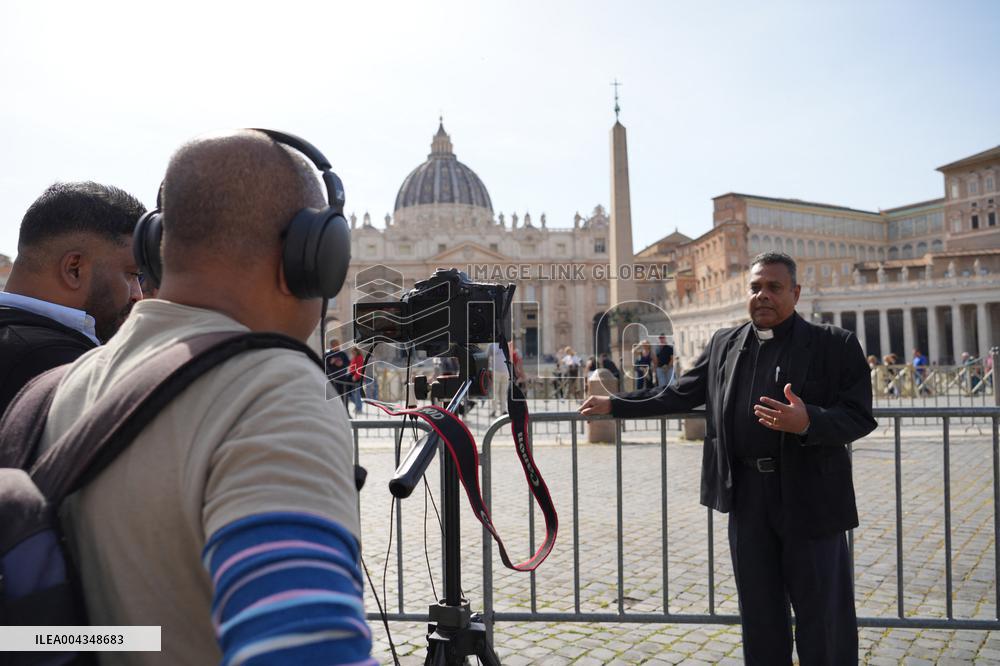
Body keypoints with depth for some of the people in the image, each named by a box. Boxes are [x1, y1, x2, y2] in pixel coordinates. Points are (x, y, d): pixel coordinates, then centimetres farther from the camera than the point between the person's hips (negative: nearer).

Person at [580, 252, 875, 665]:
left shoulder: (834, 345, -4)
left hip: (809, 495, -3)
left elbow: (859, 418, -10)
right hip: (746, 494, 4)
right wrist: (616, 404, 14)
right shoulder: (724, 344, 9)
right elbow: (679, 395, 15)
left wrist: (808, 421, -29)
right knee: (759, 612, 13)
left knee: (823, 614, 6)